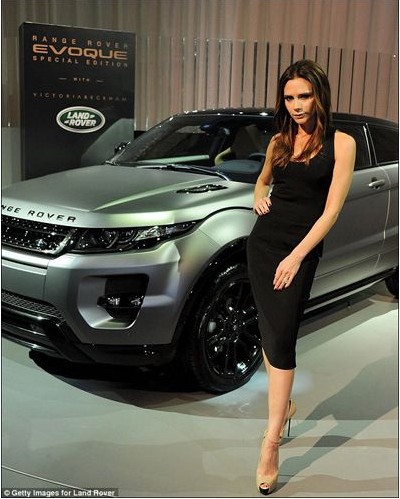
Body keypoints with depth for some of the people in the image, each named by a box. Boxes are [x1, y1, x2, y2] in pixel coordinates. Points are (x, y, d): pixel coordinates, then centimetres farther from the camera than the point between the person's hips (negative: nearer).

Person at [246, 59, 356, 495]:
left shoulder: (340, 143, -3)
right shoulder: (279, 140, 11)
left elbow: (331, 210, -8)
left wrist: (296, 258, -14)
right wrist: (258, 196, 5)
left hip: (301, 248, -4)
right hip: (262, 242, 5)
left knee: (281, 338, -9)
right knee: (269, 332, 8)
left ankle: (270, 444, -3)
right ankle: (283, 401, 30)